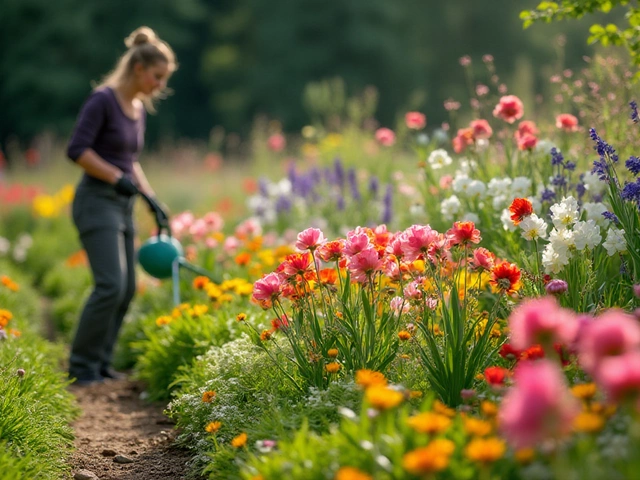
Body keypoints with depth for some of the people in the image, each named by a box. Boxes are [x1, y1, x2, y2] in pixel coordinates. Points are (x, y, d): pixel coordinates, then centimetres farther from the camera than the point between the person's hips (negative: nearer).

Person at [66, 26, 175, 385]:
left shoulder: (140, 108, 13)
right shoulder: (103, 99, -12)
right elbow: (78, 149, -18)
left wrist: (152, 200, 15)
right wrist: (117, 178, -22)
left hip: (123, 206, 9)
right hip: (97, 200, -9)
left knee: (127, 290, 7)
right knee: (111, 286, -16)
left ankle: (101, 363, 15)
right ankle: (81, 365, -5)